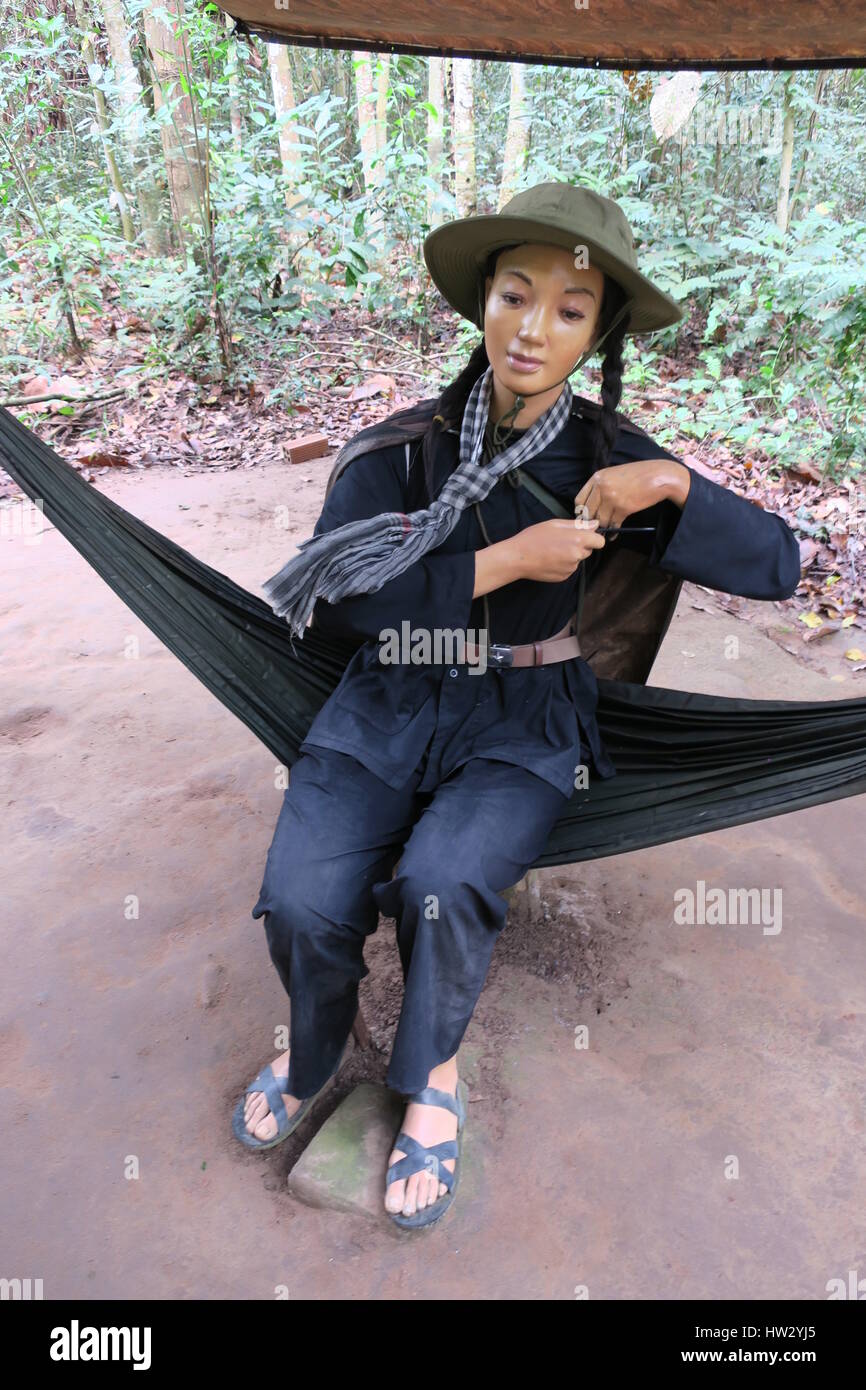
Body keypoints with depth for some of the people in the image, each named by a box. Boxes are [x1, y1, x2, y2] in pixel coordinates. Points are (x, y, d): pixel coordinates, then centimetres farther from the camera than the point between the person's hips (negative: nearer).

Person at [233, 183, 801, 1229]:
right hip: (387, 709, 1)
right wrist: (506, 562, -19)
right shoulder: (405, 447, -3)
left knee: (445, 883, -29)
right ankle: (312, 1053, 17)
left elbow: (777, 563, -3)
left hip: (521, 723, 0)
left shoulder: (603, 458, -1)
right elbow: (336, 596, -16)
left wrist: (672, 486, -20)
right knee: (302, 902, -20)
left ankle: (430, 1075, 6)